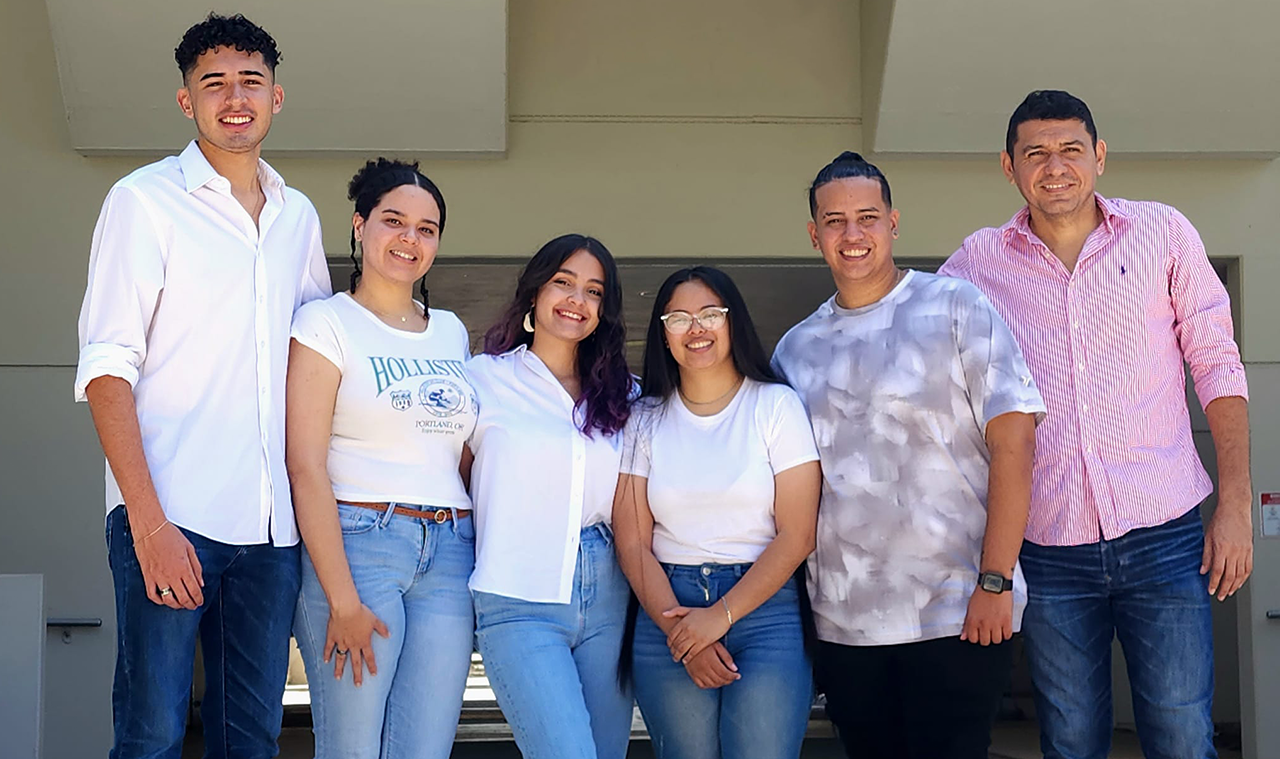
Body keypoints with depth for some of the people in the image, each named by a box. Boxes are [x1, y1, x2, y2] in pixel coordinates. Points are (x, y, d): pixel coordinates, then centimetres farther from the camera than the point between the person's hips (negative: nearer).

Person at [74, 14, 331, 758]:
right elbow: (107, 366, -6)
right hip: (170, 515, -5)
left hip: (271, 525, 5)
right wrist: (149, 520, -15)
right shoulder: (145, 200, 0)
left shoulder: (298, 216, 16)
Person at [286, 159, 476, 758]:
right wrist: (342, 600, -15)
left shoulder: (451, 333, 17)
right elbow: (305, 467, -8)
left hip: (449, 556, 5)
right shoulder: (326, 323, -1)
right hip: (355, 545, -5)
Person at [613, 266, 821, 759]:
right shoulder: (645, 419, 10)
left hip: (765, 606, -2)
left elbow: (797, 535, -3)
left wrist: (720, 616, -11)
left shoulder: (776, 405, 3)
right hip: (667, 612, 2)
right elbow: (633, 543, 4)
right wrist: (678, 627, -9)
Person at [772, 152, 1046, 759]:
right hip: (842, 626, 4)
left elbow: (1013, 440, -7)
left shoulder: (956, 309, -1)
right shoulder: (795, 349, 12)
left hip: (956, 617, -4)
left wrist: (994, 581, -14)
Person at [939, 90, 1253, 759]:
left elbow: (1216, 364, 6)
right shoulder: (979, 262, 5)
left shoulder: (1163, 234, 4)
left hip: (1163, 538, -1)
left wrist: (1235, 505, -1)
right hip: (1049, 548, 1)